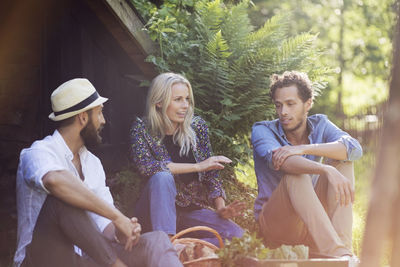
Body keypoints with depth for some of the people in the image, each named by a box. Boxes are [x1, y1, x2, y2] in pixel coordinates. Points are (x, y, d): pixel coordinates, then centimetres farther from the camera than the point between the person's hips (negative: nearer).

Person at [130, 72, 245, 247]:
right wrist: (197, 166, -23)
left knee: (236, 235, -20)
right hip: (157, 210, -3)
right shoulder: (141, 128, -6)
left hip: (191, 208, 3)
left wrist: (221, 208, -12)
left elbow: (210, 173, 5)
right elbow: (145, 166, -24)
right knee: (162, 177, -34)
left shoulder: (197, 126, 3)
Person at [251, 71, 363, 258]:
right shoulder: (262, 131, -8)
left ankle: (343, 247, -34)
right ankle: (335, 255, -51)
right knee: (296, 175, -33)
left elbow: (355, 149, -18)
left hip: (313, 222, 4)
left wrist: (304, 148, -32)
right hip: (275, 223, -4)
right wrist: (326, 170, -49)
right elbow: (276, 160, -33)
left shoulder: (319, 125, 3)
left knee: (342, 160, -15)